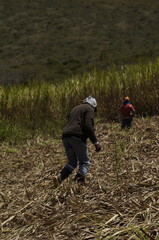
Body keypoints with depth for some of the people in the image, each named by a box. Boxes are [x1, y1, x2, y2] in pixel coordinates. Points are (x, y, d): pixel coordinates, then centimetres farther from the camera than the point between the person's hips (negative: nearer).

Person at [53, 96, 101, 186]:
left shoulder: (75, 108, 29)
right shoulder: (89, 109, 5)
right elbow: (88, 126, -11)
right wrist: (96, 142, -11)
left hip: (65, 136, 7)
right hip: (77, 137, -7)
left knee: (72, 162, 14)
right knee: (85, 162, 4)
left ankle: (59, 177, -8)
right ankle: (79, 180, -19)